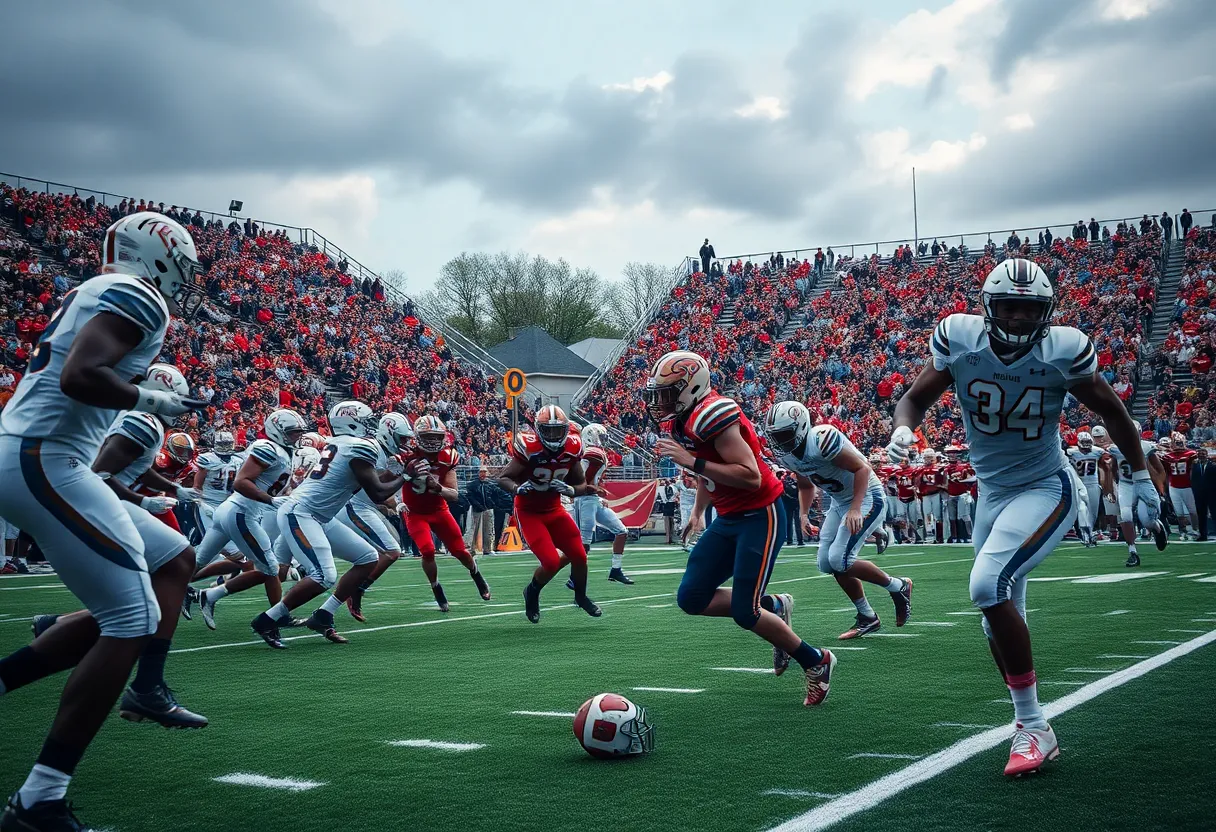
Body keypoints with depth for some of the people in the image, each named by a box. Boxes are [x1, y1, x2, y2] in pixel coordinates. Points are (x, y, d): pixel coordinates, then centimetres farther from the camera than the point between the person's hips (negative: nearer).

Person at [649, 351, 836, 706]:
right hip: (728, 519, 9)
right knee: (691, 598, 4)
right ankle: (774, 606, 22)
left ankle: (816, 662, 13)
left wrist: (692, 462, -28)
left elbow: (751, 477, -28)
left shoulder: (712, 416, -23)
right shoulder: (682, 422, 7)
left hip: (760, 516, -9)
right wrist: (698, 511, 15)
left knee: (744, 612, -9)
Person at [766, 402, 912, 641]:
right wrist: (804, 515, 4)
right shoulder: (786, 454, -3)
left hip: (866, 497, -9)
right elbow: (806, 485, 16)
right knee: (827, 563, 4)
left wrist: (855, 509, -31)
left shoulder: (822, 440, -30)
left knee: (840, 560, -17)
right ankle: (867, 617, 19)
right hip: (839, 501, 9)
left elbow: (862, 469, -25)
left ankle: (899, 587, 5)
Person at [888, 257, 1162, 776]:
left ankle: (1032, 726, -14)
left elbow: (1111, 410, 1)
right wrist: (901, 429, -24)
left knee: (989, 584, -26)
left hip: (1045, 490, -5)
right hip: (992, 493, 5)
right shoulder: (959, 339, -10)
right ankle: (1030, 729, 29)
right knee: (999, 618, 11)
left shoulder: (1063, 348, -16)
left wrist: (1140, 475, 12)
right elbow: (916, 398, -1)